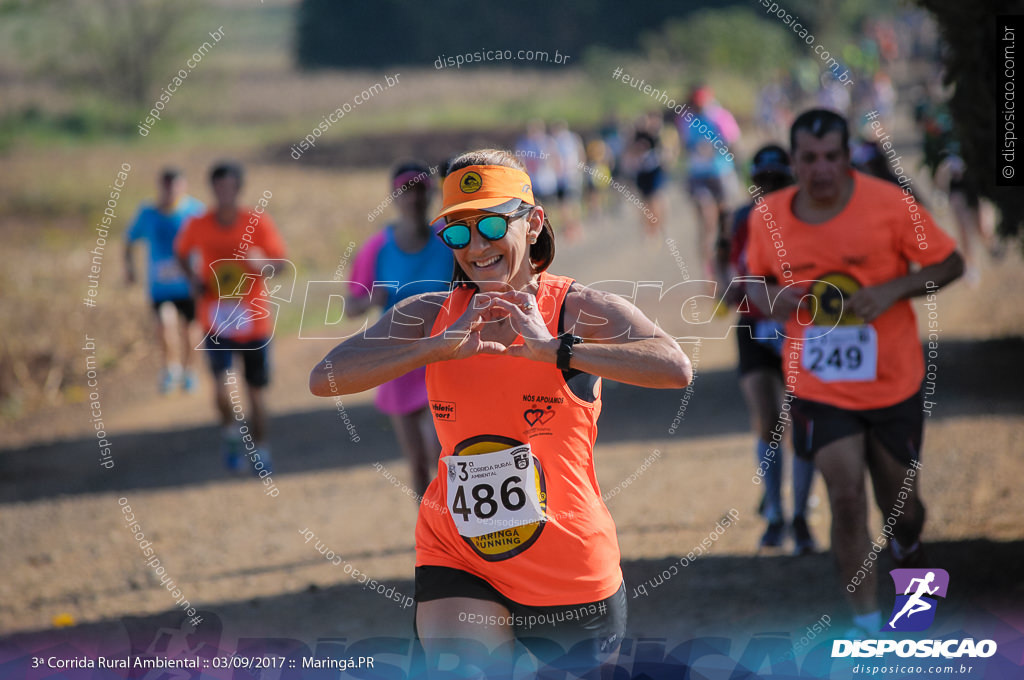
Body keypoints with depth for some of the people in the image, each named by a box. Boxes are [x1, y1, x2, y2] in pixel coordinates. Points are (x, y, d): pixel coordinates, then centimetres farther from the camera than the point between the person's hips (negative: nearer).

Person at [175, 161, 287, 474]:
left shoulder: (258, 222, -8)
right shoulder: (198, 226, -5)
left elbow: (277, 262, -6)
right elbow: (182, 252, 14)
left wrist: (262, 265, -29)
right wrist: (194, 278, -4)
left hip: (254, 319, 1)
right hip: (216, 320, 0)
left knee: (256, 391, 10)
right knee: (223, 389, -18)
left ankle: (260, 448, 32)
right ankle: (231, 431, 13)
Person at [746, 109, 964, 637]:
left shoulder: (889, 204, -13)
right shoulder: (769, 217, -5)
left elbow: (949, 263, -6)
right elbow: (757, 277, 13)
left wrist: (891, 290, -22)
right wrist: (771, 298, -11)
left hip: (893, 383, 0)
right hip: (819, 389, 0)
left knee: (900, 507, 12)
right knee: (846, 500, -12)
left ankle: (907, 547, 50)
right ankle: (866, 625, -1)